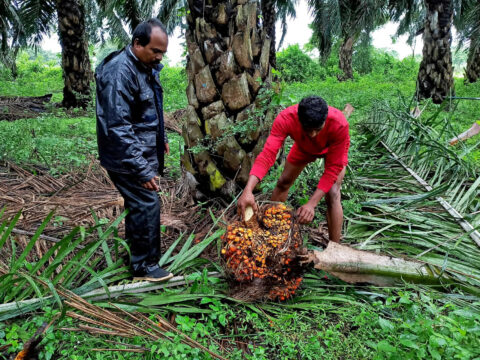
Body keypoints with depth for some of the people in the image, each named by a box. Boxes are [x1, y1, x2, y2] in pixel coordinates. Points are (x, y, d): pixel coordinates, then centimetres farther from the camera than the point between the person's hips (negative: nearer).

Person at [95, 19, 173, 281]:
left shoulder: (147, 67, 8)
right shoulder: (119, 73, -23)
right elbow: (118, 128, -28)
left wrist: (161, 138, 24)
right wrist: (142, 170, -29)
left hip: (145, 151, 10)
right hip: (128, 158, -9)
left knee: (137, 203, 19)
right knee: (147, 204, -6)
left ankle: (134, 248, 37)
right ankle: (145, 266, 9)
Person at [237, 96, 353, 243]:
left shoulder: (339, 124, -43)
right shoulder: (285, 119, -39)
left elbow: (333, 167, -36)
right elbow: (267, 154, -44)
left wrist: (311, 204, -44)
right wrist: (248, 190, -59)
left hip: (333, 149, -2)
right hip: (304, 147, 3)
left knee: (332, 195, -18)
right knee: (283, 182, 9)